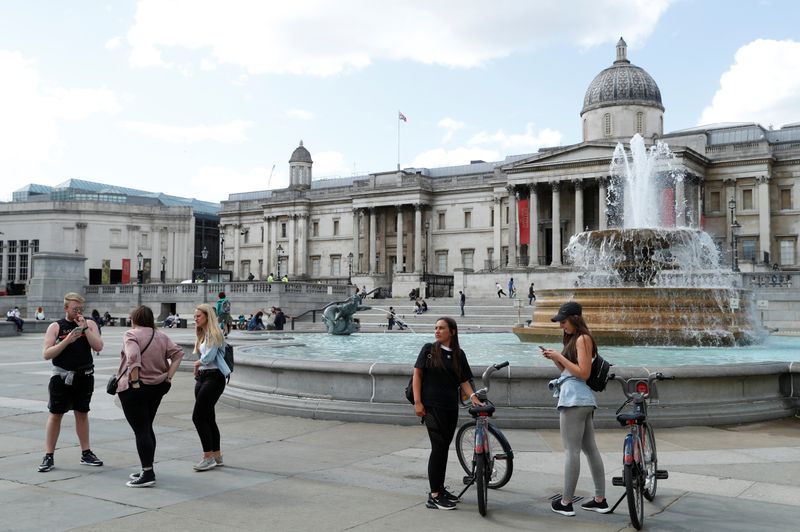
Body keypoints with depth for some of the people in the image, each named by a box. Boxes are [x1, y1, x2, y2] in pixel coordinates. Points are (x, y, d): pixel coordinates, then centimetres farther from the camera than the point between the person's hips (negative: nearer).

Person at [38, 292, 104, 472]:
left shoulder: (89, 324, 3)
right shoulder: (55, 327, -2)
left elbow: (98, 347, -9)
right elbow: (46, 354, -9)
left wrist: (85, 328, -16)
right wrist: (67, 341, -19)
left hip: (84, 376, 2)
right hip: (61, 376, -2)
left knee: (82, 414, 12)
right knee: (55, 415, 1)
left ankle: (86, 453, 20)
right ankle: (48, 456, 8)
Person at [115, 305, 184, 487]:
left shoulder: (131, 335, -10)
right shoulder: (162, 336, 9)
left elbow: (133, 358, -25)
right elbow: (178, 353, 3)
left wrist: (134, 380, -19)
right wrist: (168, 376, 0)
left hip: (134, 389, -7)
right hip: (158, 387, 7)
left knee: (140, 430, -5)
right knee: (147, 428, 19)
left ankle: (147, 474, -6)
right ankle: (147, 469, 24)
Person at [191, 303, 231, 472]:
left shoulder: (214, 333, -10)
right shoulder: (202, 335, 18)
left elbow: (209, 357, -17)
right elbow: (202, 356, 14)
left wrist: (198, 362, 1)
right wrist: (198, 368, -4)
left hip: (213, 377, -9)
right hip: (201, 377, 9)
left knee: (198, 416, -12)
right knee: (208, 418, 11)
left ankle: (208, 457, -7)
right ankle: (217, 456, 19)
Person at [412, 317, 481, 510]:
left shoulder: (458, 354, 8)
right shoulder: (429, 349, -1)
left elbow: (464, 380, 8)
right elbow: (417, 374, -2)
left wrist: (472, 396, -11)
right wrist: (417, 402, -10)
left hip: (451, 407, 4)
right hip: (432, 406, -4)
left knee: (445, 447, 12)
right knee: (438, 446, -9)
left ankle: (440, 488, 25)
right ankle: (434, 496, -5)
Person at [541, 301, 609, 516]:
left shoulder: (582, 339, -9)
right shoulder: (574, 339, 19)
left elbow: (583, 373, -15)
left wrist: (560, 357, -12)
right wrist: (554, 358, 6)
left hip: (575, 400, -10)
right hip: (582, 401, 10)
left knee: (571, 451, -6)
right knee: (590, 449, 11)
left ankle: (565, 502, -1)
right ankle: (600, 500, 16)